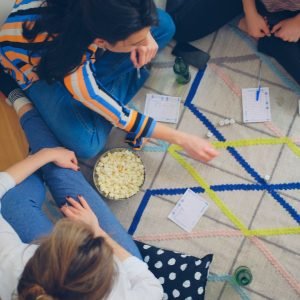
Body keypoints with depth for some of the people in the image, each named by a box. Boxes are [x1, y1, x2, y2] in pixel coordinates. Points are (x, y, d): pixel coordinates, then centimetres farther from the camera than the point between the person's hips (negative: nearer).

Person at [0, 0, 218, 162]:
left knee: (164, 26, -13)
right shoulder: (74, 74, -43)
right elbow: (118, 116, -27)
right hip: (40, 68, -5)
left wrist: (144, 34, -28)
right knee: (87, 145, -27)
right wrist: (182, 140, -20)